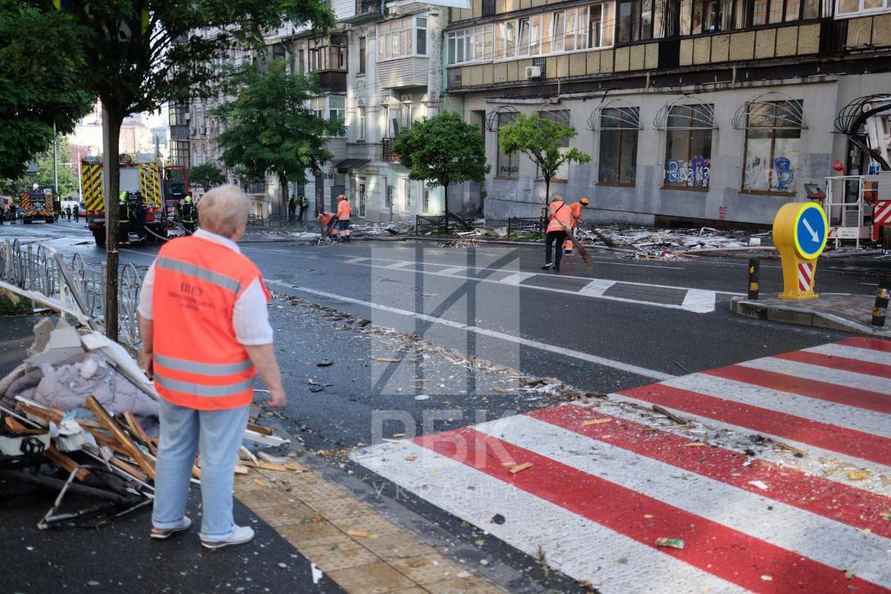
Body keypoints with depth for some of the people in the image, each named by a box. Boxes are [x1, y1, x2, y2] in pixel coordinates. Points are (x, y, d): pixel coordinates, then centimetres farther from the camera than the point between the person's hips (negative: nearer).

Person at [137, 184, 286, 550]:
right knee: (218, 457, 10)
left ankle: (165, 520, 35)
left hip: (173, 374, 5)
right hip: (222, 382, -5)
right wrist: (275, 386, -7)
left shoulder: (169, 252, -7)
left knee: (173, 448, 21)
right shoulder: (242, 274, -23)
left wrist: (147, 350, 19)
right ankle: (216, 530, 26)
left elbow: (148, 311, 3)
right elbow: (257, 341, -18)